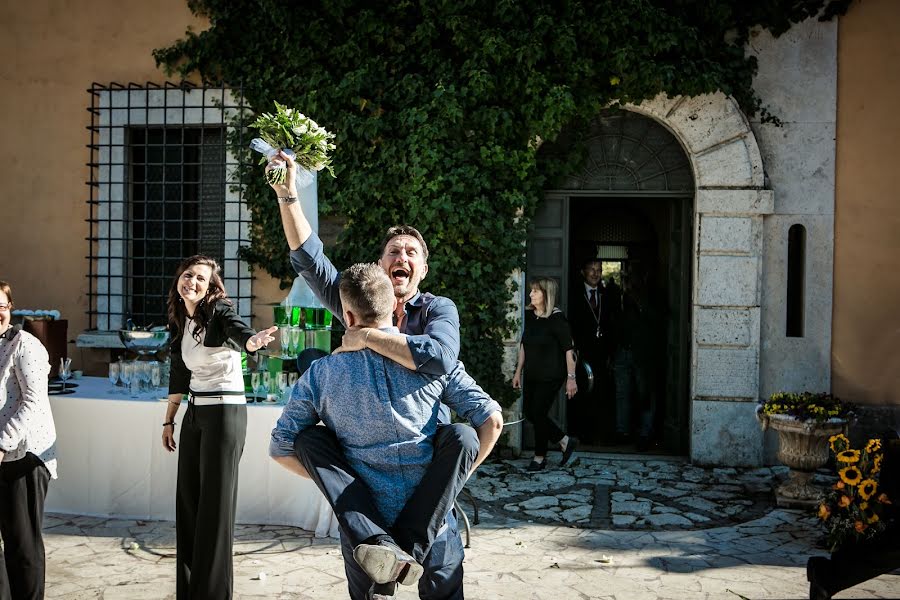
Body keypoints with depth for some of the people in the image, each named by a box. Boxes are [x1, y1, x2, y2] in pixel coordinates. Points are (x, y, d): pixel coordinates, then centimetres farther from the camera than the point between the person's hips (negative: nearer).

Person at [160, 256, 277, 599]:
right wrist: (168, 420, 20)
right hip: (195, 413, 7)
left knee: (215, 502, -4)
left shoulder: (220, 313, -11)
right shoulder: (179, 323, 9)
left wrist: (255, 340, -57)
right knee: (187, 499, 10)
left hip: (226, 412, -7)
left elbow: (240, 335, -34)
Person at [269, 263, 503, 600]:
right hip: (431, 521, 0)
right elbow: (491, 420, -7)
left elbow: (280, 448, 1)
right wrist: (455, 481, 3)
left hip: (363, 523, 0)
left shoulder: (321, 373, -4)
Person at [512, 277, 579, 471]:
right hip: (531, 374, 7)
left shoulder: (556, 318, -16)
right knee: (530, 413, 7)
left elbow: (569, 350, -15)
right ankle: (566, 442, 23)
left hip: (550, 375, -7)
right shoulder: (529, 314, 5)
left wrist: (571, 378, -16)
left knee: (538, 413, -3)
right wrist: (518, 371, 15)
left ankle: (539, 457, 15)